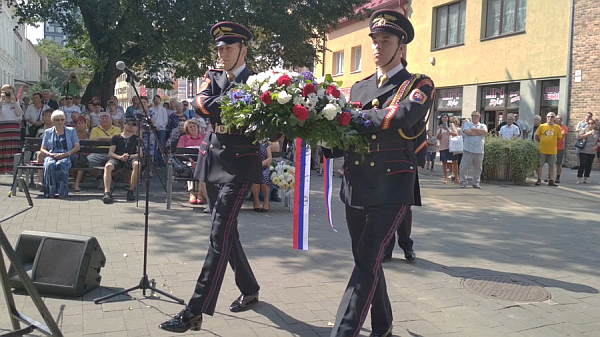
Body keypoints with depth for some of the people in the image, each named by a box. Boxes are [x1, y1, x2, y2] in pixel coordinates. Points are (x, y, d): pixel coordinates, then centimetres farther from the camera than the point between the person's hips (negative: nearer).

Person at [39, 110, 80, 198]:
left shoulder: (71, 131, 17)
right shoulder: (48, 132, 21)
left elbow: (77, 147, 8)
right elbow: (42, 149, 17)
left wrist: (66, 154, -9)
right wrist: (50, 154, -6)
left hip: (66, 157, -1)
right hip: (51, 156, 2)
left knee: (61, 164, -37)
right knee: (50, 164, -35)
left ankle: (62, 192, -37)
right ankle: (50, 192, -34)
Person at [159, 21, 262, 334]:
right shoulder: (213, 77, 13)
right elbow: (200, 104, -6)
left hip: (238, 164, -6)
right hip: (212, 161, 6)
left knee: (220, 234, -11)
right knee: (226, 230, 13)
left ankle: (195, 312, -11)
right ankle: (249, 289, 31)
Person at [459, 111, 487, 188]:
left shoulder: (482, 126, 15)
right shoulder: (467, 124, 8)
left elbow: (485, 131, -8)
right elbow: (467, 132, -12)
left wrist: (474, 129, -7)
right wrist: (479, 133, -5)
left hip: (479, 151, 3)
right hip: (468, 150, -2)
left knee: (478, 168, 7)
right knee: (464, 167, -3)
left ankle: (476, 183, 17)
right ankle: (463, 182, 6)